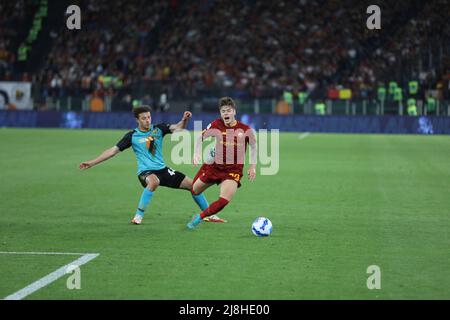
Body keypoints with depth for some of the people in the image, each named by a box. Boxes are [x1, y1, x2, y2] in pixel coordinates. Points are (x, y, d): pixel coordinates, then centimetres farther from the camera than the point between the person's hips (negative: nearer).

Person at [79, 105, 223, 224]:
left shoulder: (158, 129, 2)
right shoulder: (132, 136, -4)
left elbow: (177, 128, -10)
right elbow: (113, 150, -3)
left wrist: (184, 120, -33)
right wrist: (92, 163, -7)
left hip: (162, 169, 4)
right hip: (145, 171, -4)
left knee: (192, 184, -1)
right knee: (154, 181, -41)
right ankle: (138, 216, -30)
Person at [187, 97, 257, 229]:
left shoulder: (245, 130, -10)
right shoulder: (215, 125, -9)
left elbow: (253, 145, 7)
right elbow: (202, 138, 3)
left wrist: (253, 167, 4)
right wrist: (196, 154, -12)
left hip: (233, 170, -2)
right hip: (214, 166, 2)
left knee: (225, 200, -21)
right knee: (194, 191, 14)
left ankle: (199, 217, -4)